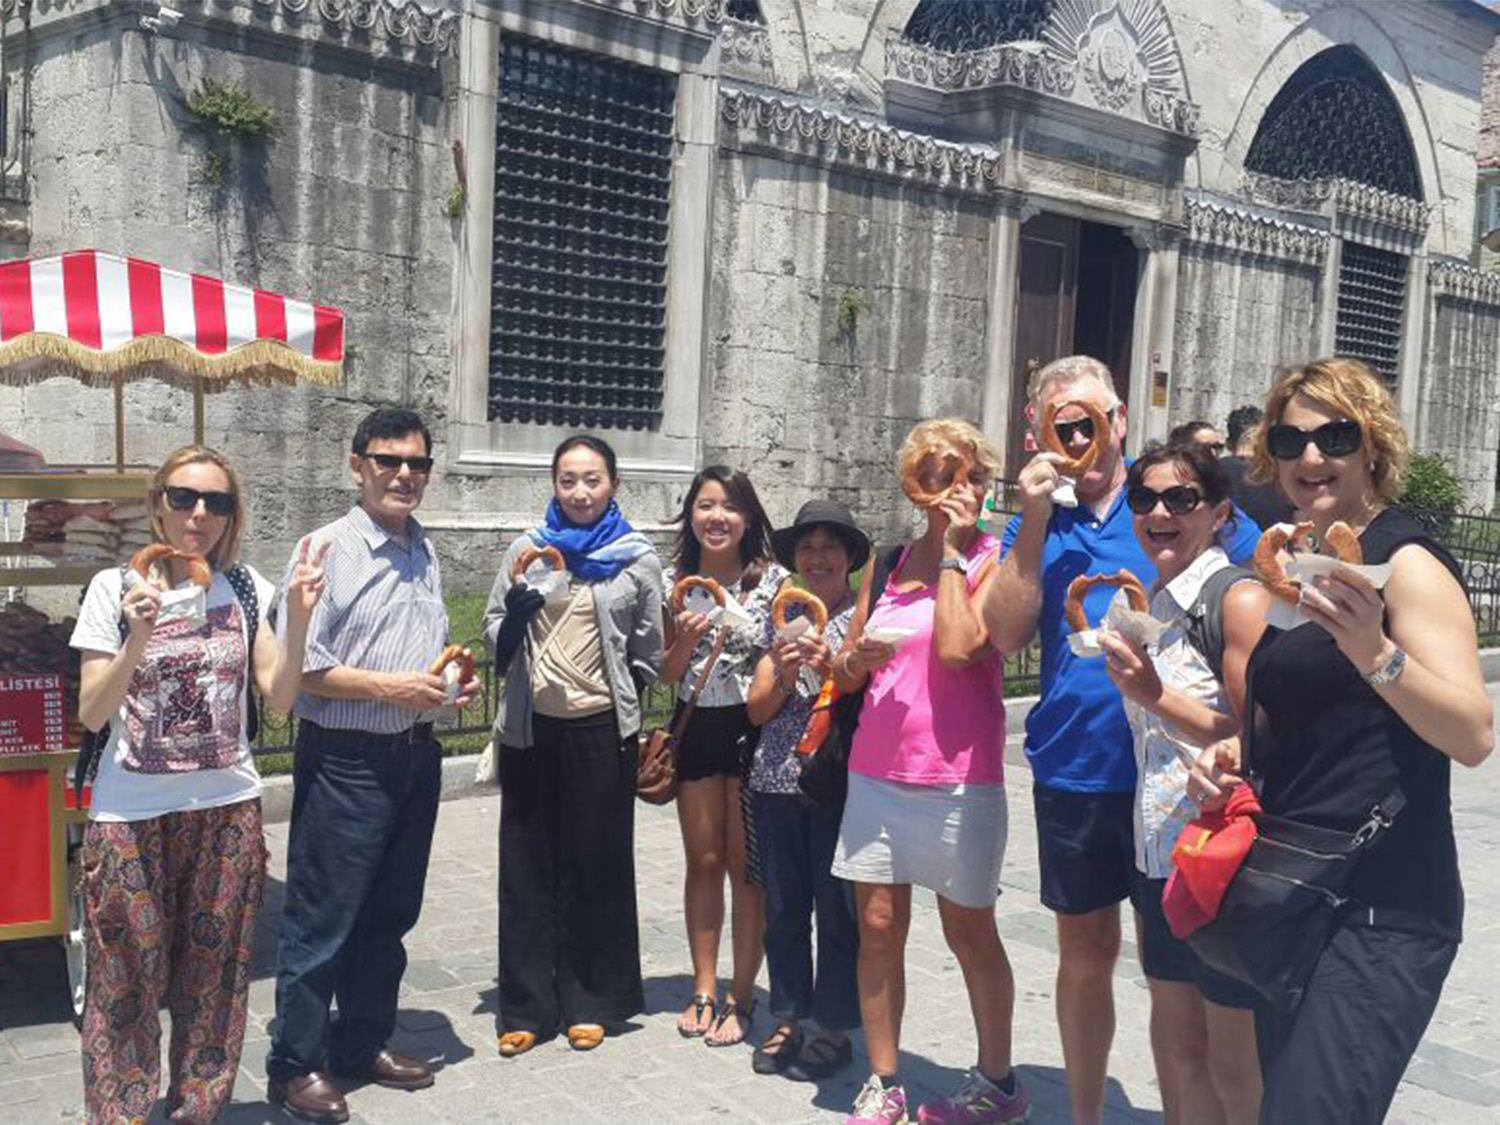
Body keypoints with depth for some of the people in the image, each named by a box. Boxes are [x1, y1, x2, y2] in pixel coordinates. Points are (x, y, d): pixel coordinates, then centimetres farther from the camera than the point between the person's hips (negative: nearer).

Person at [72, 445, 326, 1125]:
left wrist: (298, 616, -14)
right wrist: (138, 637, -23)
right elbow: (91, 715, -8)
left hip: (227, 807, 2)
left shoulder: (245, 588, 2)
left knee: (214, 972, 10)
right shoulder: (116, 587, -5)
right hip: (132, 812, -2)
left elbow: (279, 698, -1)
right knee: (126, 977, 4)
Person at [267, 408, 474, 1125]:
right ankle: (294, 1064, 16)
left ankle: (364, 1043, 31)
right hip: (345, 761, -7)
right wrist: (388, 687, -18)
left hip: (415, 755, 7)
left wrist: (450, 683, 5)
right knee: (322, 918, 1)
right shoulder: (327, 549, -10)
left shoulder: (426, 554, 13)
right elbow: (299, 667, -15)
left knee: (390, 913, 16)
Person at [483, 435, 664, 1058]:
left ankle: (590, 1002, 19)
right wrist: (516, 610, -10)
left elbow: (648, 651, 10)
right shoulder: (527, 548, 7)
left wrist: (623, 705, 4)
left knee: (597, 866, 6)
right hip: (532, 727, 1)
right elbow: (496, 640, 9)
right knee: (528, 865, 5)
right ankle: (527, 1007, 15)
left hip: (601, 730, -1)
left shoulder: (637, 558, 4)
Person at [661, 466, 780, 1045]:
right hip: (695, 729, 3)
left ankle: (741, 997, 14)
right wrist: (686, 639, -11)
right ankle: (704, 989, 22)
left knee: (744, 863, 3)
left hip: (753, 728, -3)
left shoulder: (773, 581, -5)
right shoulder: (674, 583, 4)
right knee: (703, 861, 10)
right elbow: (666, 675, 7)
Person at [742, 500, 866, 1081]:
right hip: (777, 778, 4)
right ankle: (788, 1019, 23)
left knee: (836, 905, 3)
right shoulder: (781, 621, 11)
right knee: (782, 905, 10)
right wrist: (783, 676, -10)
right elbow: (757, 709, 8)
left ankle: (835, 1029, 14)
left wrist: (829, 669, -19)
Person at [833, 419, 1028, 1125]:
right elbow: (844, 673, 13)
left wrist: (950, 552, -13)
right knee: (878, 926, 6)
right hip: (877, 769, 5)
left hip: (957, 776, -4)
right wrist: (857, 657, -10)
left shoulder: (992, 562, -4)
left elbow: (956, 648, -22)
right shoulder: (889, 562, 10)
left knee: (968, 931, 8)